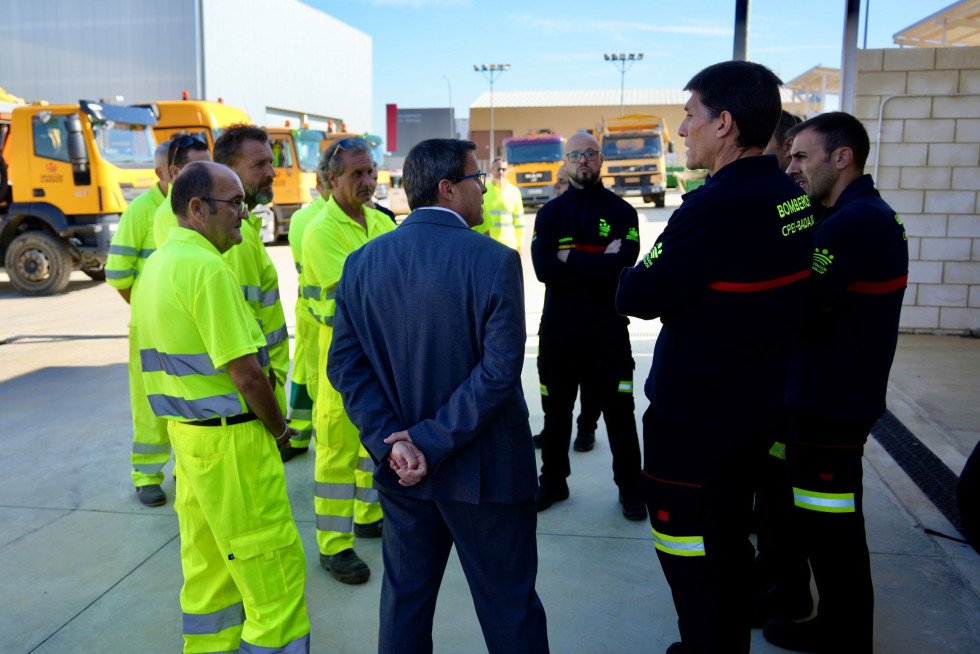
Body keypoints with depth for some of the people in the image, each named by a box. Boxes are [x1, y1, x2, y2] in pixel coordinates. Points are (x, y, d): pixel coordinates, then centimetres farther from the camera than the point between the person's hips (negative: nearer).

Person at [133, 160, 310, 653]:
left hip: (186, 430, 10)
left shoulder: (157, 264, 11)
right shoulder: (207, 268, -20)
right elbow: (245, 373, -22)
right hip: (229, 439, -10)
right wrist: (278, 428, -5)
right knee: (274, 569, 0)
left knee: (208, 565, 20)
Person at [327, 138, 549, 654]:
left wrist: (392, 440, -10)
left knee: (405, 600, 21)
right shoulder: (494, 260, -16)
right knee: (509, 608, 13)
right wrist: (433, 441, -16)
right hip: (485, 471, -4)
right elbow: (500, 370, -21)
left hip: (401, 471, 5)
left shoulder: (361, 262, -1)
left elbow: (344, 365, -4)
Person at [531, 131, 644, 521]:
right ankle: (553, 482, 31)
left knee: (619, 412, 3)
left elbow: (623, 265, -17)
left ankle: (629, 488, 22)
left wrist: (572, 258, -14)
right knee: (556, 411, 14)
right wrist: (600, 263, -15)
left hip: (608, 328, -2)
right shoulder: (550, 213, 5)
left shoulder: (621, 211, 0)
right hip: (557, 329, 2)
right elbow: (543, 268, -12)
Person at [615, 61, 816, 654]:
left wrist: (636, 275, -1)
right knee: (730, 545, 24)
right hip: (758, 408, 9)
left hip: (695, 419, -9)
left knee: (694, 560, 7)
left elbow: (636, 298, -20)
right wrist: (674, 280, 2)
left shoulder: (718, 206, -25)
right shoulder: (794, 198, 3)